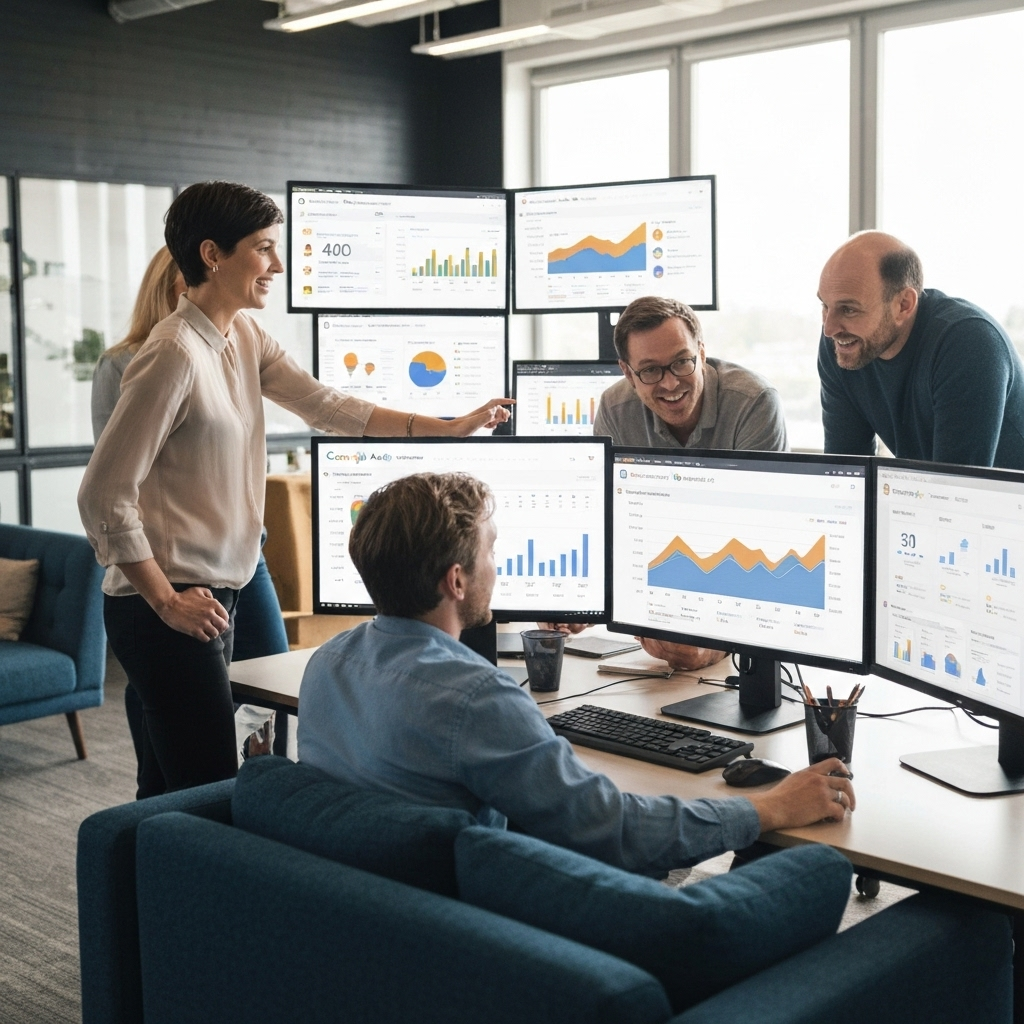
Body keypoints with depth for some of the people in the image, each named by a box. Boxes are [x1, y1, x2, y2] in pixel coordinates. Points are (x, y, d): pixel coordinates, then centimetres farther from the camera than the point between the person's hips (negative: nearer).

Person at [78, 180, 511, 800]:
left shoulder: (245, 335, 8)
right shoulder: (176, 355, -19)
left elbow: (324, 405, 8)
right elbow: (104, 495, -19)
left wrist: (449, 428, 4)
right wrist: (166, 601, -18)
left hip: (212, 595, 9)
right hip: (170, 609, -9)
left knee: (172, 788, 16)